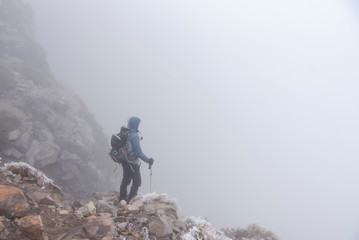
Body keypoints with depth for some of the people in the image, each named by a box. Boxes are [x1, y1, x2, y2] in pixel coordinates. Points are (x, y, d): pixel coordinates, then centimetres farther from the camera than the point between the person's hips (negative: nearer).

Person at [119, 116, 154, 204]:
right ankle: (130, 201, 2)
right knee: (137, 182, 2)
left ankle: (122, 200, 30)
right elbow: (138, 152, -23)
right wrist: (148, 160, -15)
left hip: (125, 161, 9)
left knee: (125, 180, 20)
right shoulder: (134, 136, -22)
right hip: (132, 163, -9)